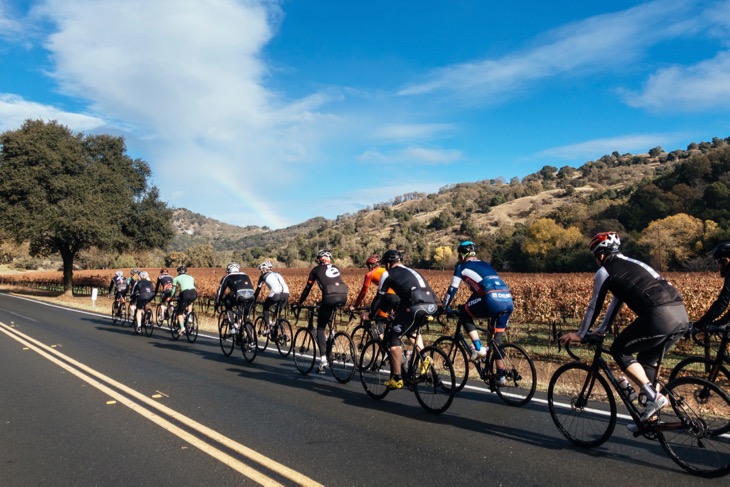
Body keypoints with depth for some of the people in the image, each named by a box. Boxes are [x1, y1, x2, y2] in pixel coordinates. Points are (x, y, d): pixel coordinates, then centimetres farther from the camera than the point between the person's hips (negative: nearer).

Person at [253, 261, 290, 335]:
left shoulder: (263, 276, 19)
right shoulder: (277, 274, 33)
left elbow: (258, 290, 21)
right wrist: (286, 301, 47)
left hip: (276, 294, -5)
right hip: (286, 294, 5)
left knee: (265, 307, 23)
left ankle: (268, 327, 11)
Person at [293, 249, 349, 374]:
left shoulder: (316, 270, 19)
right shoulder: (336, 268, 29)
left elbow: (307, 288, 22)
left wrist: (299, 303, 34)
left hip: (330, 297, -4)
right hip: (343, 297, 4)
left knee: (320, 328, 8)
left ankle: (323, 361, -2)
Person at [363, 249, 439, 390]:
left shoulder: (388, 274, 14)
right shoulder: (411, 272, 34)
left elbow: (379, 297, 18)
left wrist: (369, 314, 34)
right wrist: (397, 314, 55)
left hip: (417, 305, -7)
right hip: (432, 305, 7)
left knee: (394, 338, 8)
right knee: (412, 330, 33)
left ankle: (396, 379, 7)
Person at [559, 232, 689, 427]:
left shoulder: (604, 271, 7)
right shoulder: (632, 264, 31)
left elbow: (594, 306, 13)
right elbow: (616, 302, 37)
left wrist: (580, 334, 25)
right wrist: (601, 331, 43)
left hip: (659, 316, -8)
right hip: (681, 314, 9)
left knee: (619, 351, 8)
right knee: (647, 360, 22)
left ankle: (654, 397, -1)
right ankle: (649, 416, 25)